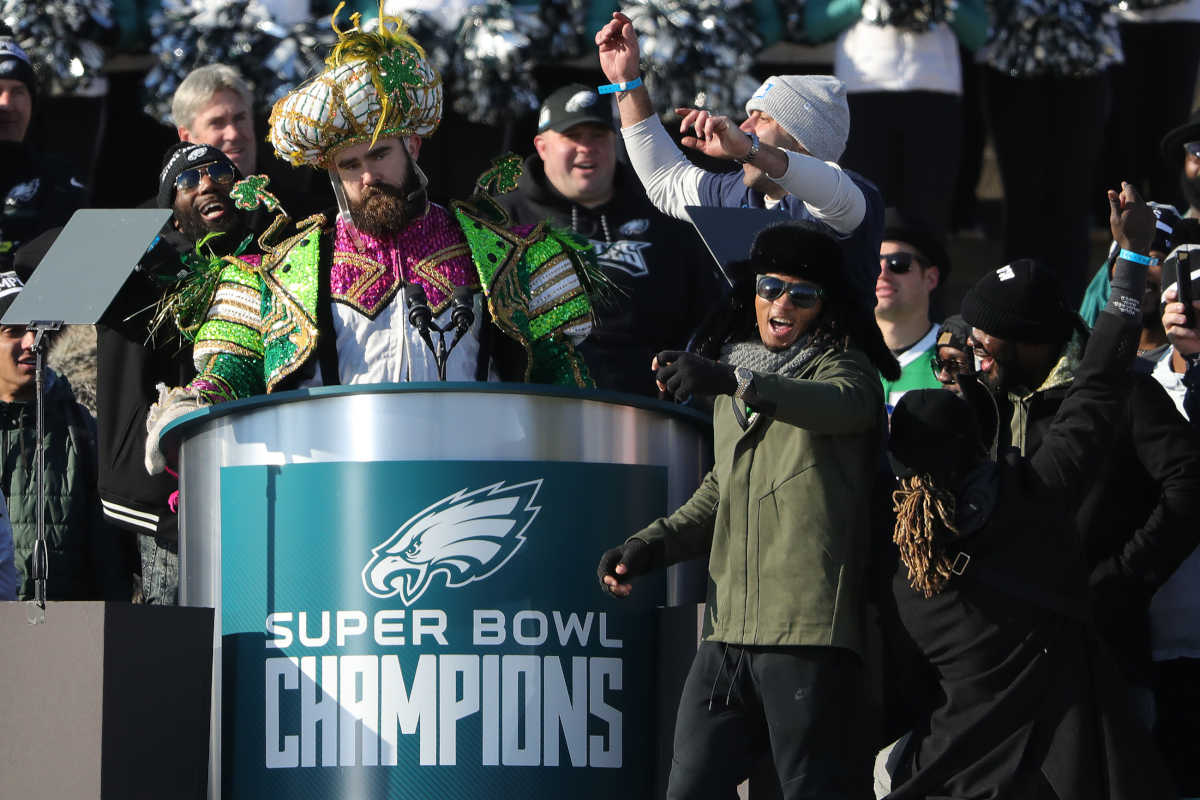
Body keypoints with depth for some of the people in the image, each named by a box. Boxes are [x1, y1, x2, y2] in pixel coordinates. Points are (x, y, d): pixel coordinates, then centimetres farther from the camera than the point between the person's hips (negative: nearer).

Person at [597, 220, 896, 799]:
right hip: (729, 627, 7)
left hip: (807, 628, -7)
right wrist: (653, 544, 18)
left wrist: (737, 382, -41)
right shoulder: (734, 383, 23)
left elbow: (846, 405, -25)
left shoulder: (842, 367, 1)